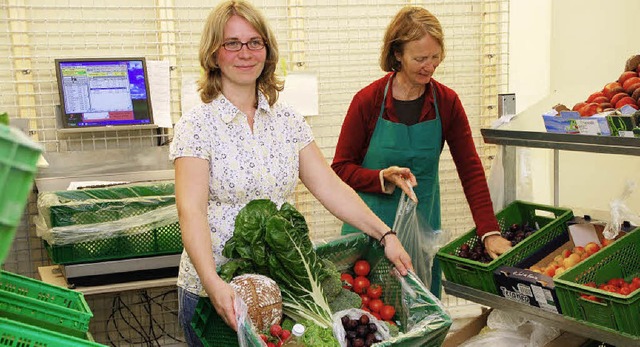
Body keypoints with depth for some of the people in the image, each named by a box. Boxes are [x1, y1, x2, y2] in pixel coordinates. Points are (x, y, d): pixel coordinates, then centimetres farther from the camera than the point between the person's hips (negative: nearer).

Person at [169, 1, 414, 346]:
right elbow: (191, 210, -21)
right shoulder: (196, 126, -10)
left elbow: (330, 187, 0)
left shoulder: (287, 120, 3)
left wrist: (385, 235, -10)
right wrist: (212, 282, -34)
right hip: (213, 289, -4)